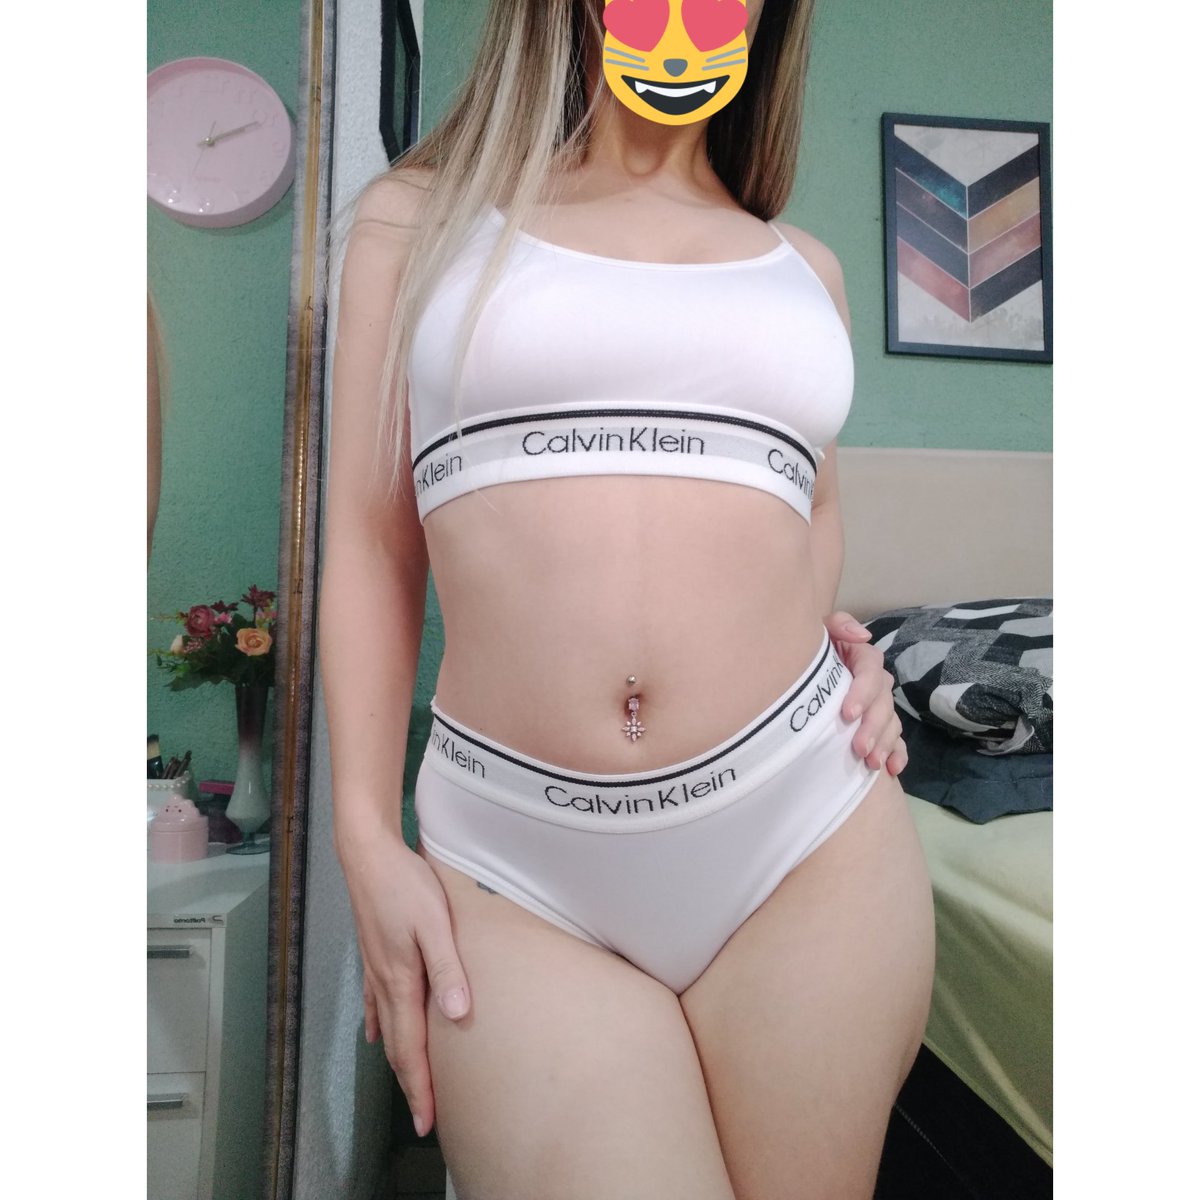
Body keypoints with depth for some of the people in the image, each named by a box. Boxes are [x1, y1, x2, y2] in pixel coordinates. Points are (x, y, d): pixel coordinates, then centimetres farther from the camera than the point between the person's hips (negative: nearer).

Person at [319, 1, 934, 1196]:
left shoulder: (805, 266, 16)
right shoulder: (420, 214, 10)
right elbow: (371, 546, 5)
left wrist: (843, 648, 4)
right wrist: (367, 840, 0)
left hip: (806, 830, 3)